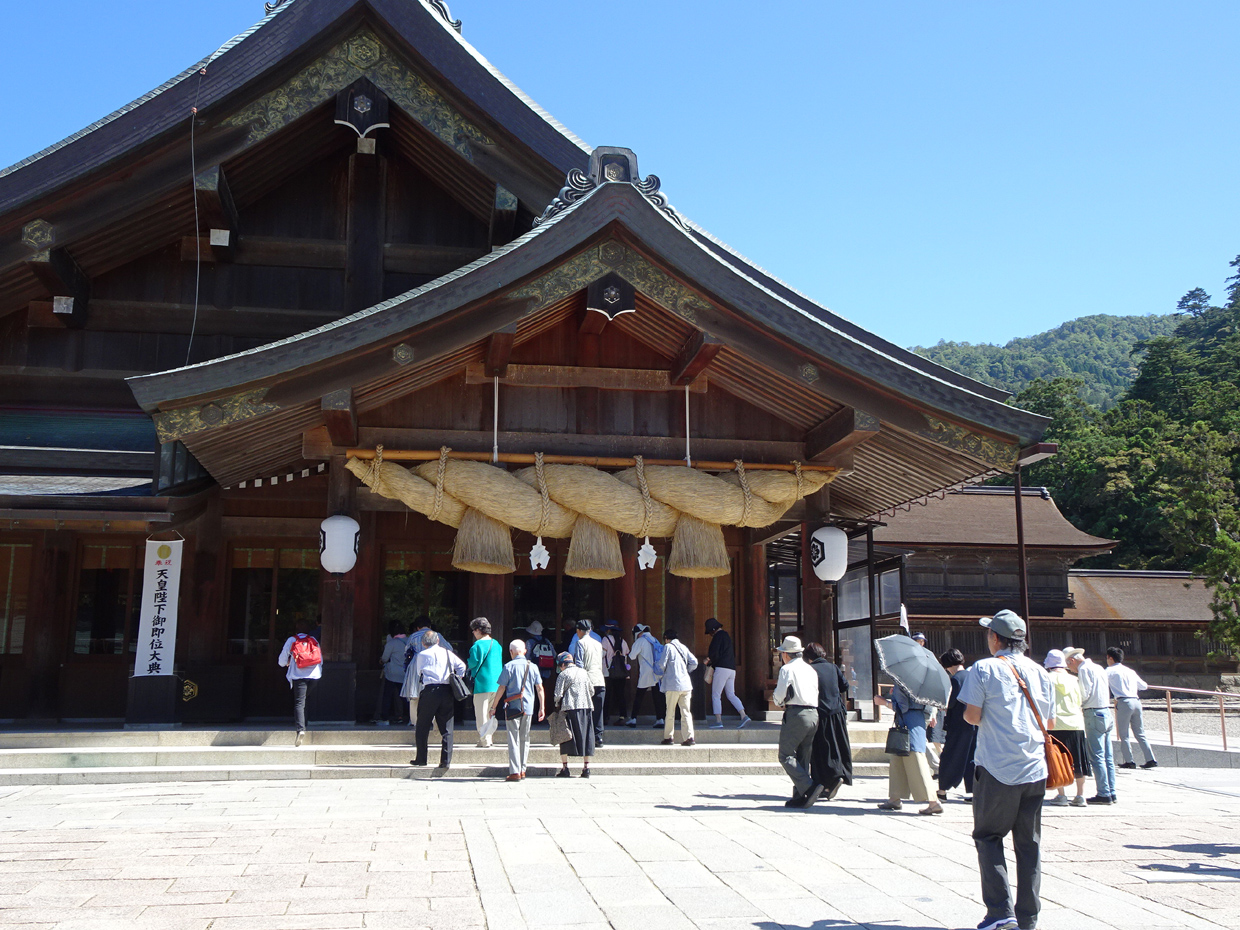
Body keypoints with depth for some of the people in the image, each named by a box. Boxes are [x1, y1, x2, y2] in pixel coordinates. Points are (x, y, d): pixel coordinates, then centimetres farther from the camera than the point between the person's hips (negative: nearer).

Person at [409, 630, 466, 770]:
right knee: (446, 728, 4)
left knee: (422, 727, 10)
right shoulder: (447, 653, 11)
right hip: (447, 691, 2)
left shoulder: (422, 655, 6)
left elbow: (418, 676, 12)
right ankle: (446, 760, -1)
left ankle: (421, 759, 13)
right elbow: (461, 666, 4)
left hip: (428, 690, -2)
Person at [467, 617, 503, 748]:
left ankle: (484, 741, -2)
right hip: (496, 683, 8)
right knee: (490, 712, 16)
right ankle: (488, 739, 20)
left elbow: (473, 663, -17)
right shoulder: (496, 644, 12)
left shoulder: (478, 645, -11)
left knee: (481, 713, -2)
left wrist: (467, 667, 7)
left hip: (482, 683, -8)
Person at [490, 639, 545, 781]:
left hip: (513, 706, -3)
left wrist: (493, 707, 2)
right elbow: (539, 688, 6)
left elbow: (501, 688, -4)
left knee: (513, 739, -1)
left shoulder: (508, 667, -4)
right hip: (528, 707, 3)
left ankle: (515, 772, -5)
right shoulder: (533, 666, 6)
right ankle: (523, 770, 17)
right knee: (525, 739, 15)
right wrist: (542, 708, 12)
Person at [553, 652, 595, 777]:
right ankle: (586, 768, 7)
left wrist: (557, 706, 10)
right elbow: (591, 691, 17)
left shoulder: (564, 674, -3)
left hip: (570, 708, -5)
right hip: (586, 707, 5)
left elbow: (558, 694, -7)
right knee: (585, 737, 8)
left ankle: (564, 768, -1)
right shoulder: (584, 672, 13)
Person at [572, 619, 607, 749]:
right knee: (598, 711, 7)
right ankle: (598, 738, 4)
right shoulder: (598, 642, 16)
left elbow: (579, 664, -10)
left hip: (587, 681, -5)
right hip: (600, 681, 5)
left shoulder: (580, 643, -3)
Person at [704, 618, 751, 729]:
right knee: (731, 695, 11)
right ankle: (744, 715, -4)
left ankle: (718, 721, -6)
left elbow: (714, 654, -14)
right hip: (732, 669, 9)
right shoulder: (726, 635, 21)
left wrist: (708, 661, 7)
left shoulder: (718, 636, -7)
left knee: (715, 695, -3)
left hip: (722, 668, -9)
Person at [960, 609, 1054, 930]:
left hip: (997, 770, -4)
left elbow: (972, 716, -12)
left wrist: (980, 715, 11)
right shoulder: (1038, 671, 8)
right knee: (1029, 843, 11)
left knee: (988, 836, 7)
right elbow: (1049, 721, 12)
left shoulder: (984, 668, -7)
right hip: (1035, 770, 5)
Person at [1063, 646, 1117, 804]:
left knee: (1097, 756, -6)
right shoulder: (1098, 668, 18)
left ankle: (1103, 794, -6)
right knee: (1108, 757, 10)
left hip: (1094, 714, -9)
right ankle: (1111, 793, 12)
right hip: (1106, 713, 9)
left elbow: (1084, 694, -14)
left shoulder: (1084, 669, -8)